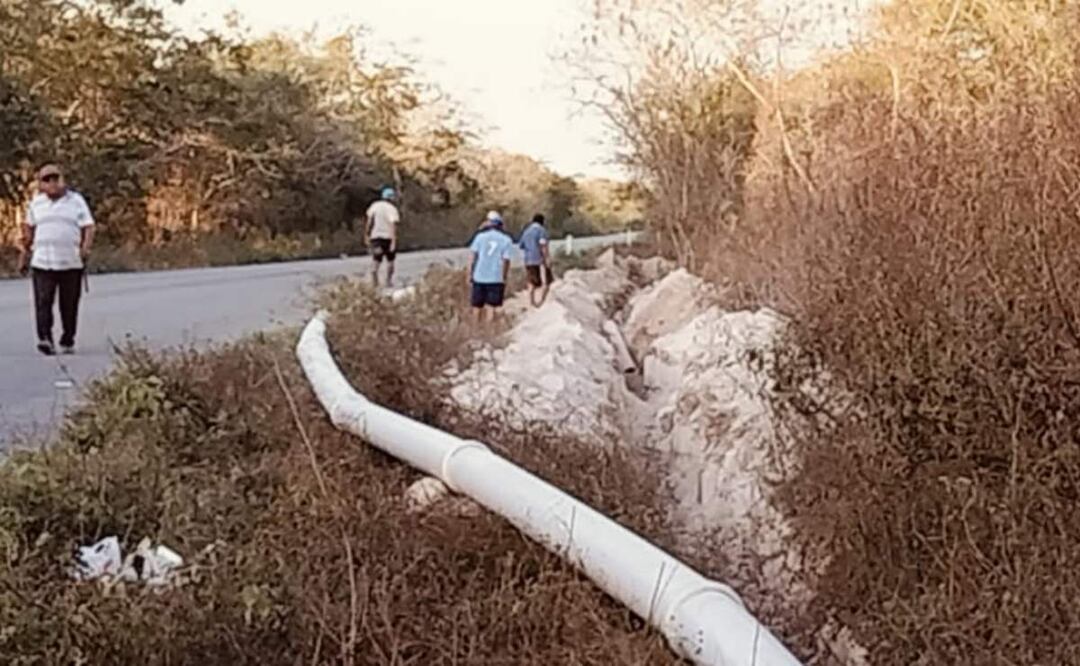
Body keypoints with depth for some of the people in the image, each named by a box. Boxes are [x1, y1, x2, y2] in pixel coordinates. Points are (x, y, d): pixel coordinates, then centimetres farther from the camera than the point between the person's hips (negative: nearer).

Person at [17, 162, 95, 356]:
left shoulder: (76, 200, 4)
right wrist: (25, 252, 23)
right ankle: (44, 338, -21)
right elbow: (29, 228, 23)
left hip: (71, 263, -1)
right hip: (42, 262, 1)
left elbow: (88, 227, -1)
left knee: (69, 305, 5)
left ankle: (68, 342, 15)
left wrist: (86, 247, -17)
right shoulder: (35, 203, 11)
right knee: (43, 302, -13)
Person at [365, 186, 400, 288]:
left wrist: (367, 235, 10)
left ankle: (374, 271, -16)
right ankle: (389, 281, 13)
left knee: (377, 260, 10)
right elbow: (393, 225, -19)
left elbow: (369, 221, 2)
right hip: (388, 237, -3)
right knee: (390, 260, 14)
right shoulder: (392, 209, -12)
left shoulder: (375, 206, 1)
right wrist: (393, 241, -22)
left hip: (375, 236, 3)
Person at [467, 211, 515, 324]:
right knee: (492, 307, -2)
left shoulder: (480, 236, 3)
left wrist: (470, 275, 3)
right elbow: (506, 261, -4)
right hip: (496, 278, -1)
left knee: (478, 306, 12)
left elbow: (473, 258, -1)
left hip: (479, 277, 1)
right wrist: (504, 279, 4)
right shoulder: (506, 240, 1)